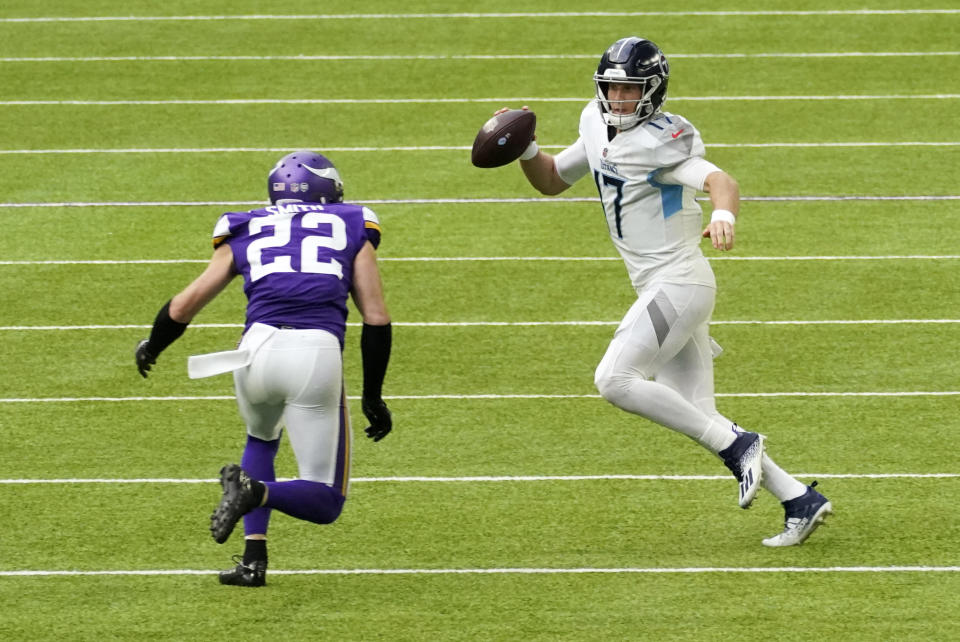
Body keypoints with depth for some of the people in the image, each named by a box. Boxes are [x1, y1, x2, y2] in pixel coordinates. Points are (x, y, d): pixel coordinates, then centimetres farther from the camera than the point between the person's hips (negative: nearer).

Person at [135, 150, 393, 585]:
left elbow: (181, 309, 24)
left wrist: (151, 349, 44)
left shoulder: (246, 233, 23)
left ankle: (253, 560, 17)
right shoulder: (352, 229, 22)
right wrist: (373, 397, 25)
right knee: (324, 503, 11)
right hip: (319, 356, -2)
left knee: (261, 440, 36)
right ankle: (255, 491, -21)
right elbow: (377, 320, 15)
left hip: (259, 351, 2)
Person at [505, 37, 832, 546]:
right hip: (659, 289, 9)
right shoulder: (599, 128, 11)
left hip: (679, 280, -9)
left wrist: (723, 215, -50)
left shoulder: (660, 143, -15)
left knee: (614, 380, -20)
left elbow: (722, 181, -29)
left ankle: (737, 446, -15)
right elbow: (551, 181, 23)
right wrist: (526, 149, 3)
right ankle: (800, 501, 9)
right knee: (696, 416, 6)